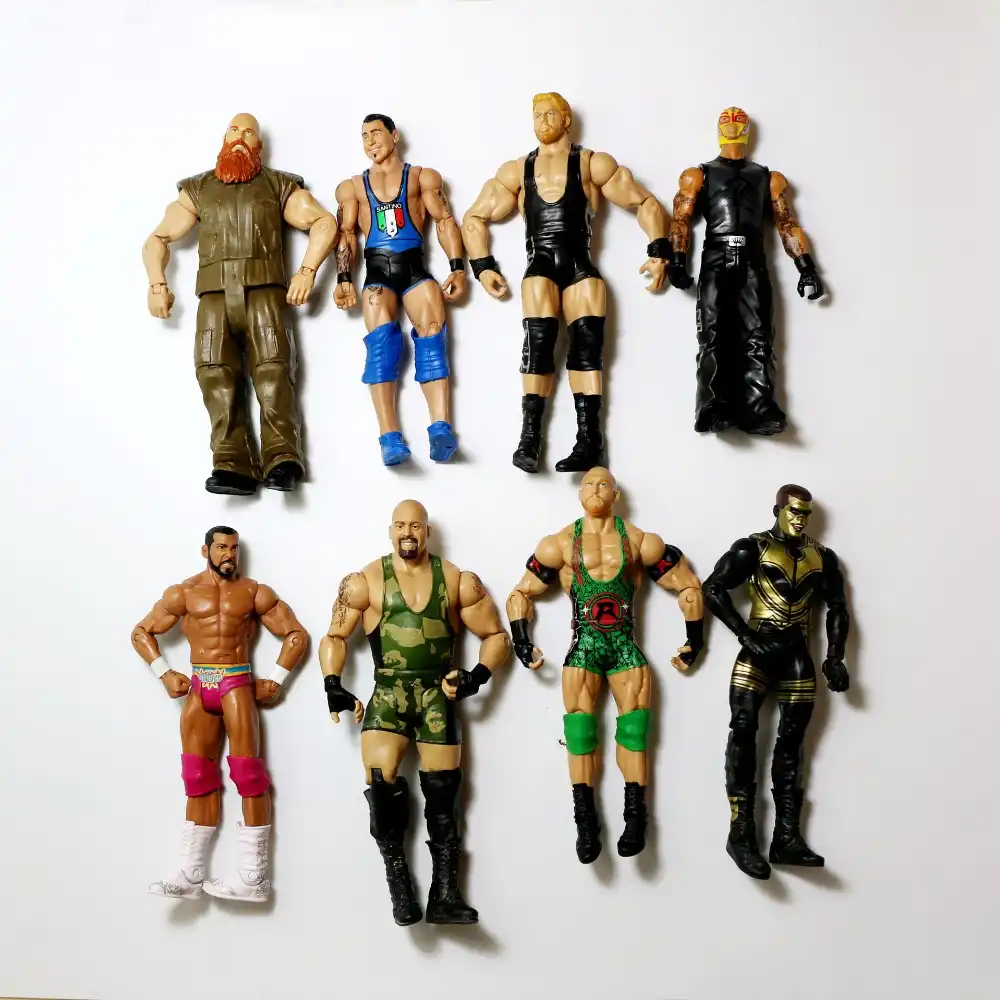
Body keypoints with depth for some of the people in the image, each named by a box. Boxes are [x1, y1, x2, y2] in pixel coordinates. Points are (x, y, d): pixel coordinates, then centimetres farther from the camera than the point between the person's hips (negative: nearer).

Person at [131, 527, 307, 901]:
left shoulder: (254, 592, 5)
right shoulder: (184, 593, 9)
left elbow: (296, 634, 7)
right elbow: (141, 632, 14)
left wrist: (276, 679, -1)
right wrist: (164, 673, 3)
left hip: (237, 683, -2)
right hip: (197, 686, 3)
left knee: (247, 775, -7)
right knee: (199, 778, 5)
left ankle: (253, 877, -7)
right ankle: (191, 873, 8)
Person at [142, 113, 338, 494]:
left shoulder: (278, 185, 18)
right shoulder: (198, 189, 24)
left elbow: (324, 222, 8)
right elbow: (158, 239, 22)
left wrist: (307, 270, -6)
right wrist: (157, 284, 5)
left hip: (263, 291, -2)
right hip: (215, 296, 2)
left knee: (272, 370, -21)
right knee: (217, 375, -17)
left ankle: (282, 460, -31)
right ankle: (234, 467, -25)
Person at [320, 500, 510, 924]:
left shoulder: (457, 581, 5)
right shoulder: (366, 581, 4)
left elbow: (496, 636, 9)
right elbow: (335, 636, 6)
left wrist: (479, 675, -9)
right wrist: (333, 685, -9)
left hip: (438, 695, 1)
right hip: (387, 694, -1)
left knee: (442, 794, -2)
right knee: (382, 785, -19)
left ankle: (445, 893, 7)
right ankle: (399, 886, -5)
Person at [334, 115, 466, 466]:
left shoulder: (422, 176, 17)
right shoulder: (352, 186, 21)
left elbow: (445, 221, 9)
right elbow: (346, 234, 12)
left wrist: (457, 267, -3)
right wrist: (343, 278, -3)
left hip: (414, 267, 0)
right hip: (377, 270, 0)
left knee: (432, 332, -24)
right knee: (381, 339, -22)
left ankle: (441, 428, -37)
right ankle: (390, 438, -35)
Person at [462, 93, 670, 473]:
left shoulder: (592, 164, 15)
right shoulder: (516, 170, 21)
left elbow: (647, 203, 14)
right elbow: (475, 217, 24)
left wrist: (659, 251, 1)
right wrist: (482, 266, 10)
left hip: (580, 264, -1)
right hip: (540, 265, 1)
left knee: (586, 343, -14)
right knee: (538, 342, -17)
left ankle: (589, 438, -15)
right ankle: (529, 436, -19)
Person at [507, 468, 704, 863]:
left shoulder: (639, 542, 4)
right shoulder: (560, 544, 7)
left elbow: (688, 585, 9)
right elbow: (522, 592, 13)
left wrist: (695, 640, 7)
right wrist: (522, 641, 2)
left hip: (625, 645, 0)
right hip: (583, 646, 0)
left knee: (633, 733, -9)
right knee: (580, 736, -9)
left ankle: (635, 820, -7)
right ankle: (585, 823, -7)